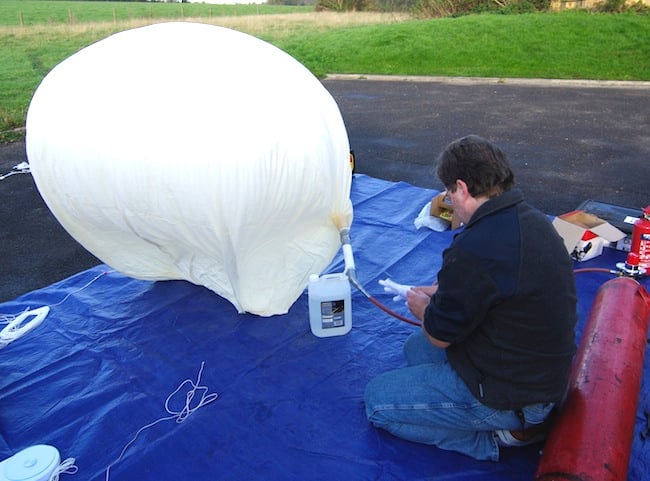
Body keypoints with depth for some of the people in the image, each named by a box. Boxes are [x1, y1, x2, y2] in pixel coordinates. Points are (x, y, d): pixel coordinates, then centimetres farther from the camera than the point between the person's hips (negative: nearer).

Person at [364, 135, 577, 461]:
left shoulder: (475, 248, -31)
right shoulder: (533, 219, -2)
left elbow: (439, 334, -16)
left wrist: (423, 307, 5)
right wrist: (444, 295, 13)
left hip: (507, 394, -9)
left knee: (376, 400, 2)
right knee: (415, 348, 24)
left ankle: (497, 437, 1)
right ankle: (519, 420, 15)